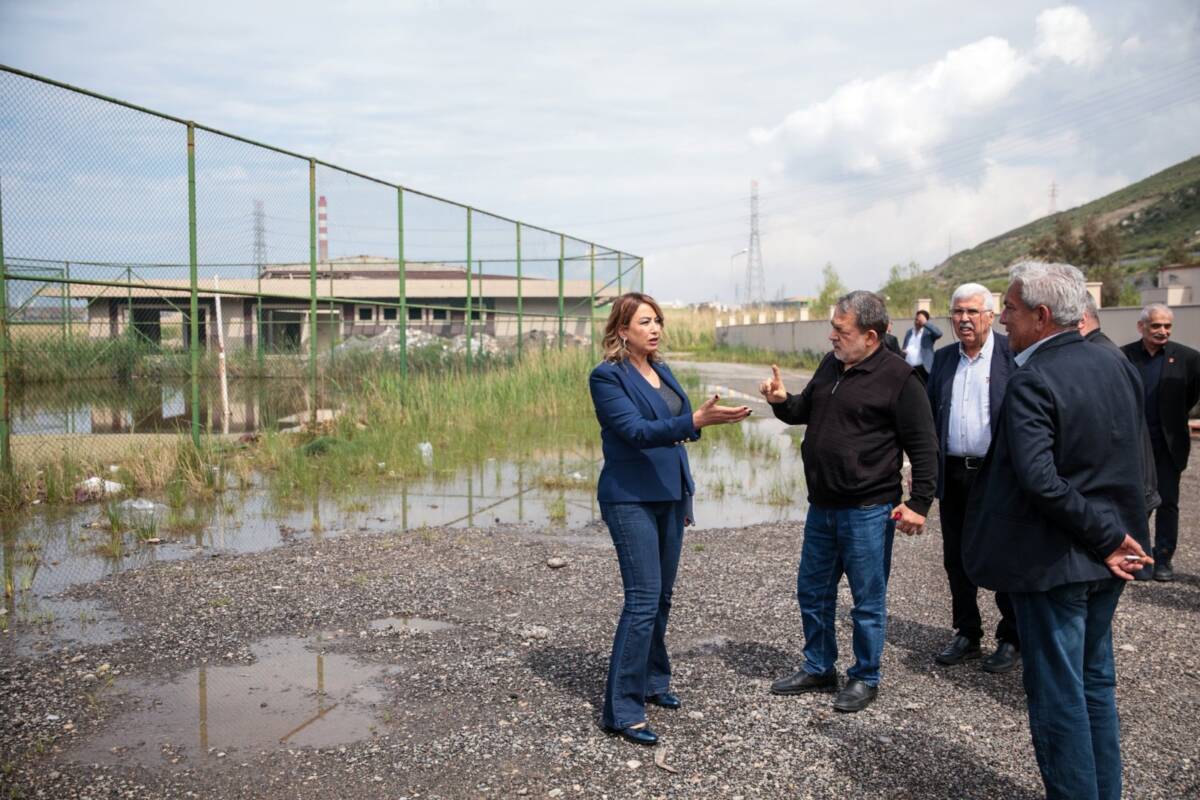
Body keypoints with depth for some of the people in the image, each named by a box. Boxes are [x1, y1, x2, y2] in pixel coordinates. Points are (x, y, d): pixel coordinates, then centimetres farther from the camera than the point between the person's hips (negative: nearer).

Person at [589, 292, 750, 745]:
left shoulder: (662, 371, 12)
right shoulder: (607, 376, -11)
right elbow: (636, 431, -23)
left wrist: (685, 496, 18)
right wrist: (696, 421, -34)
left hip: (668, 498, 8)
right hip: (632, 500, -8)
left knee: (662, 597, 14)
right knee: (643, 601, -10)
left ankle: (652, 681, 30)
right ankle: (622, 711, -2)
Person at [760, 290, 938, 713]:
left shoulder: (898, 377, -13)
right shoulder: (831, 365, 8)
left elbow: (923, 446, -11)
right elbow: (805, 411, 21)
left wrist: (919, 503, -15)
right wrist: (782, 401, -1)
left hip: (868, 511, -7)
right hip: (821, 505, 8)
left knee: (868, 601, 6)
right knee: (812, 591, 17)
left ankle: (865, 679, 23)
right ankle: (818, 669, 33)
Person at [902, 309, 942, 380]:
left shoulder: (928, 332, 1)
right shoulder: (909, 333, 17)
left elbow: (939, 333, -20)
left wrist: (925, 323, -19)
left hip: (922, 368, -5)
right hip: (908, 368, 5)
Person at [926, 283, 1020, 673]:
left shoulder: (1012, 353, -6)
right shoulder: (943, 358, 10)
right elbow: (928, 415, 12)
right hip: (953, 476, 5)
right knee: (956, 560, 13)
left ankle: (1012, 640, 20)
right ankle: (967, 634, 27)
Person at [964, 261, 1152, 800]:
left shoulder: (1031, 381, -20)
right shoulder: (1118, 366, 4)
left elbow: (1039, 480, -29)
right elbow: (1133, 460, 12)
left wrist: (1107, 537, -19)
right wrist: (1116, 535, 13)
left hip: (1051, 562, -8)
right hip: (1107, 560, 8)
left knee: (1058, 696, 4)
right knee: (1097, 683, 20)